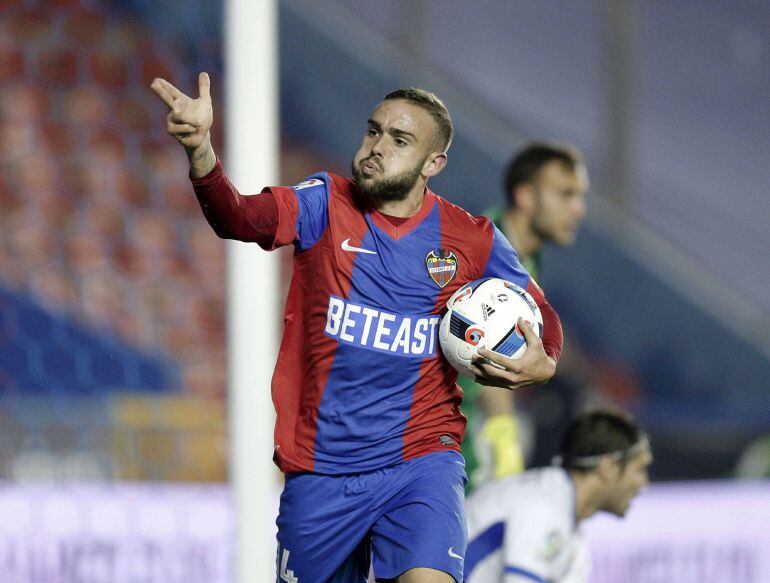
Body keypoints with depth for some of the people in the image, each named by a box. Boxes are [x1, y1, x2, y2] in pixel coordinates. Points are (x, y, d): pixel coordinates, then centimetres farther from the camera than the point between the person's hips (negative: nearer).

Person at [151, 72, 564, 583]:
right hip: (318, 473, 1)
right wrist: (201, 150, -42)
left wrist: (543, 365, -9)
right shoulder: (326, 204, -2)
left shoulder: (472, 240, 1)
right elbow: (241, 217, -22)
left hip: (420, 463, -1)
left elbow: (542, 316, 15)